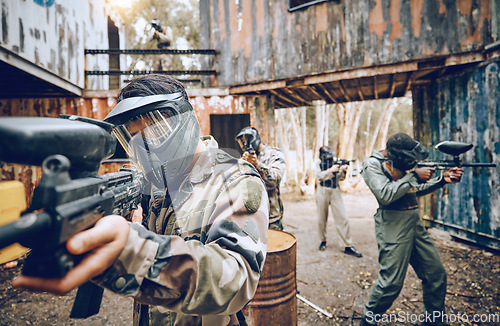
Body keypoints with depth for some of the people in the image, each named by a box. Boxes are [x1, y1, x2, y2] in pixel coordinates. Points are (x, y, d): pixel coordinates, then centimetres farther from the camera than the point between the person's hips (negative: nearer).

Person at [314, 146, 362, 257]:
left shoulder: (336, 161, 4)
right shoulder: (318, 163, -2)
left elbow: (340, 177, 6)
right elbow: (319, 176, -15)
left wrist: (343, 170, -13)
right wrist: (331, 170, -22)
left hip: (335, 191, 2)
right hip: (323, 191, -1)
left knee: (343, 218, -5)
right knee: (322, 219, 7)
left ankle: (348, 246, 0)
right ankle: (323, 241, 27)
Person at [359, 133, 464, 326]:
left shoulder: (403, 162, 10)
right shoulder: (372, 164, -13)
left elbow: (418, 190, 19)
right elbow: (385, 195, -25)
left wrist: (443, 179, 3)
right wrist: (414, 175, -19)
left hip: (415, 223, 8)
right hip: (393, 228, -8)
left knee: (436, 274, 13)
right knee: (391, 282, -7)